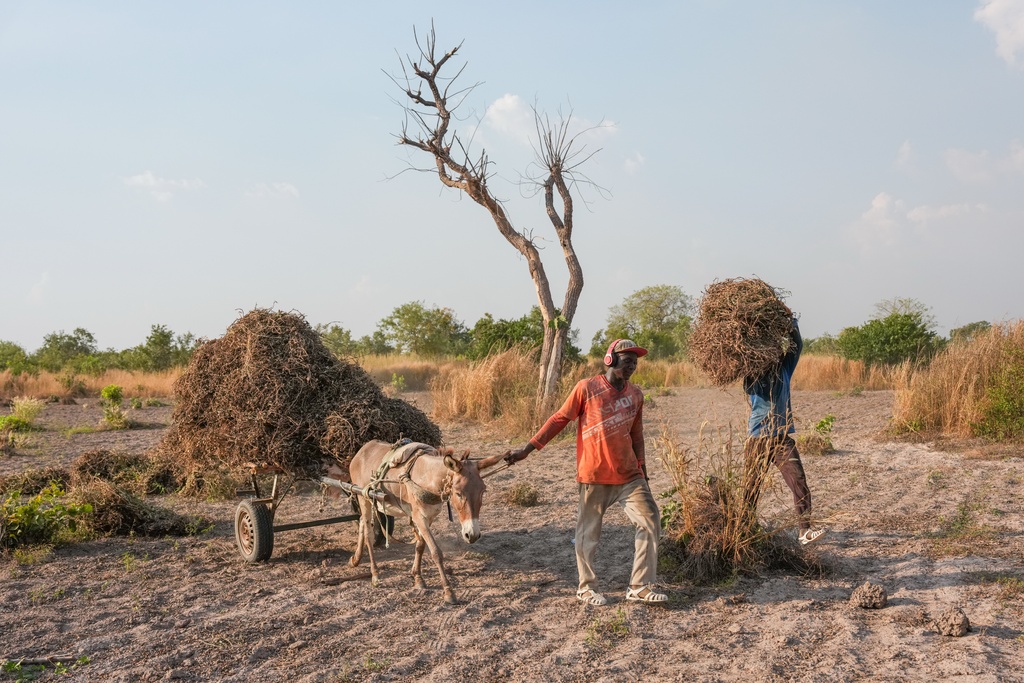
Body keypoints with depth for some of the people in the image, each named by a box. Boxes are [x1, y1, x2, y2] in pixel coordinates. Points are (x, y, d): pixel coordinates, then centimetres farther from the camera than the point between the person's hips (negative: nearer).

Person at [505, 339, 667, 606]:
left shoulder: (635, 394, 7)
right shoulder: (587, 388, -8)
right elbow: (559, 419, -5)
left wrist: (642, 468, 16)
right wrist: (527, 449, -7)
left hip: (629, 475, 5)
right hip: (594, 476, -5)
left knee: (650, 521, 0)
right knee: (588, 532, 5)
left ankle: (640, 587, 11)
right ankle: (586, 587, 24)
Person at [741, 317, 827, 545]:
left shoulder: (784, 370, 6)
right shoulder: (752, 376, -2)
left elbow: (797, 346, -1)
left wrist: (792, 324, -14)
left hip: (782, 437, 2)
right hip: (757, 438, -2)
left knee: (798, 481, -11)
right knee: (751, 486, 7)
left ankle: (806, 529, -12)